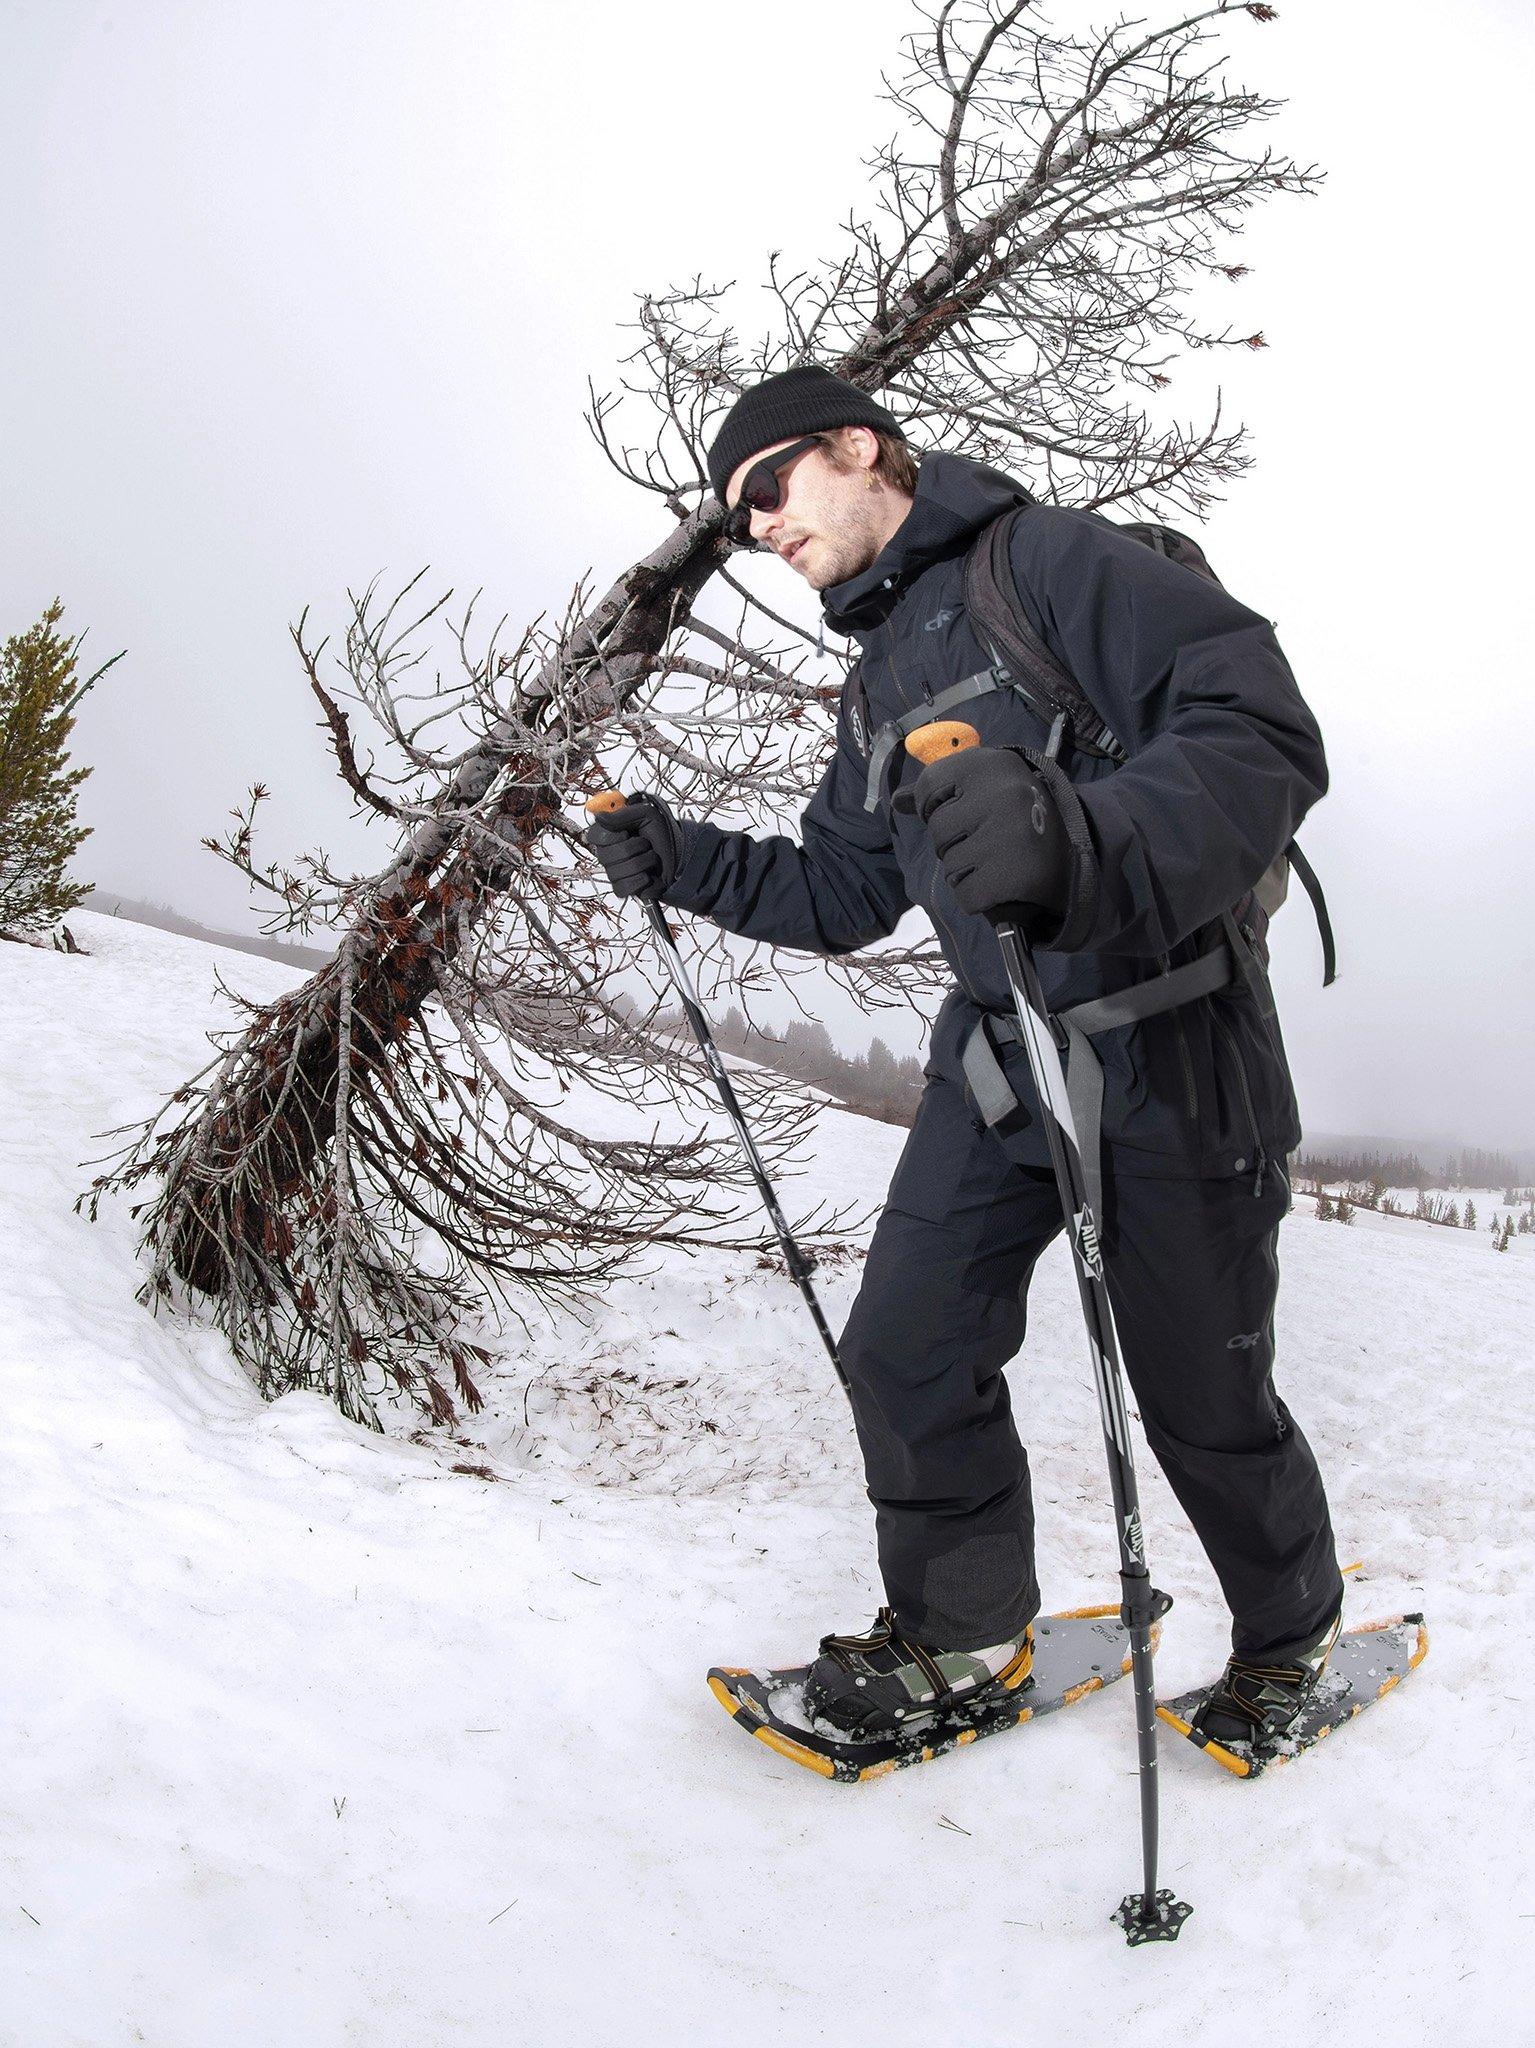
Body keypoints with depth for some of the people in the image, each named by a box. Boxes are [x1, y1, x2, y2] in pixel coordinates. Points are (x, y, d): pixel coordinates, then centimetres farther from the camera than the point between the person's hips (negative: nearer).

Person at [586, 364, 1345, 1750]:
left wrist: (1082, 841, -43)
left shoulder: (1051, 560, -11)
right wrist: (683, 861, 8)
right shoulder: (879, 686, 16)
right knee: (906, 1351, 3)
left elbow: (1266, 735, -24)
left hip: (1167, 1052, -7)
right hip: (994, 1063, 7)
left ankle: (1293, 1637, 35)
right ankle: (962, 1634, 24)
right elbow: (839, 896, 21)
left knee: (1205, 1400, 7)